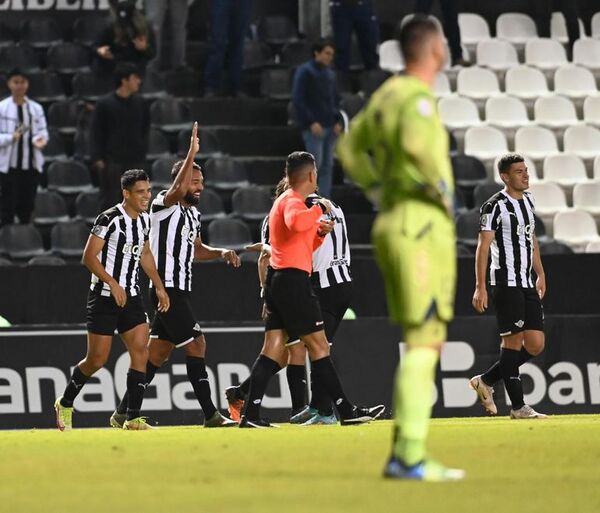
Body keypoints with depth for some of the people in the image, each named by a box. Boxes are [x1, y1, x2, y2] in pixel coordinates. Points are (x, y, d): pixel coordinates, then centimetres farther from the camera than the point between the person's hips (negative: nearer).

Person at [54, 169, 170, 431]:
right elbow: (89, 257, -17)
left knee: (140, 352, -8)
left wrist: (159, 287, 20)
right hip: (104, 298, -6)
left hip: (131, 297, 6)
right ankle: (65, 404, 22)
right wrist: (113, 284, -24)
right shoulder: (109, 219, -15)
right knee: (97, 360, -2)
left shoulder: (144, 220, 8)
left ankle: (133, 418, -7)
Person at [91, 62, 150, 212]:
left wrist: (142, 150, 6)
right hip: (111, 160, -4)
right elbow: (96, 133, -6)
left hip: (135, 160, 4)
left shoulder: (139, 102, 3)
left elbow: (145, 127, 15)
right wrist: (98, 158, -11)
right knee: (109, 199, 1)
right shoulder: (105, 104, -9)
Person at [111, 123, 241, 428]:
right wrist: (191, 153, -34)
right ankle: (210, 415, -10)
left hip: (181, 290, 9)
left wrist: (221, 253, 13)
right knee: (196, 345, -11)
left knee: (157, 354, 10)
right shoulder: (165, 205, -9)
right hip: (167, 288, -9)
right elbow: (178, 189, -32)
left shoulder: (193, 213, 18)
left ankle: (123, 413, 15)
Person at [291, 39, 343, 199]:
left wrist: (337, 121, 8)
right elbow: (298, 100, -11)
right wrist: (311, 122, -16)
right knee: (315, 163, -11)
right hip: (314, 127, -7)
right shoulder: (305, 72, -5)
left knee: (327, 166, 5)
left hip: (330, 126, 7)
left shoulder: (329, 74, 17)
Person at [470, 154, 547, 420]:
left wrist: (540, 274, 25)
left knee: (535, 345, 3)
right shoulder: (495, 206, -10)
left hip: (527, 283, 8)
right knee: (513, 342, -6)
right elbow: (482, 248, -13)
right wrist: (480, 287, -19)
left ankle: (486, 381, 17)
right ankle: (518, 406, -2)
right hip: (506, 283, -8)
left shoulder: (528, 200, 14)